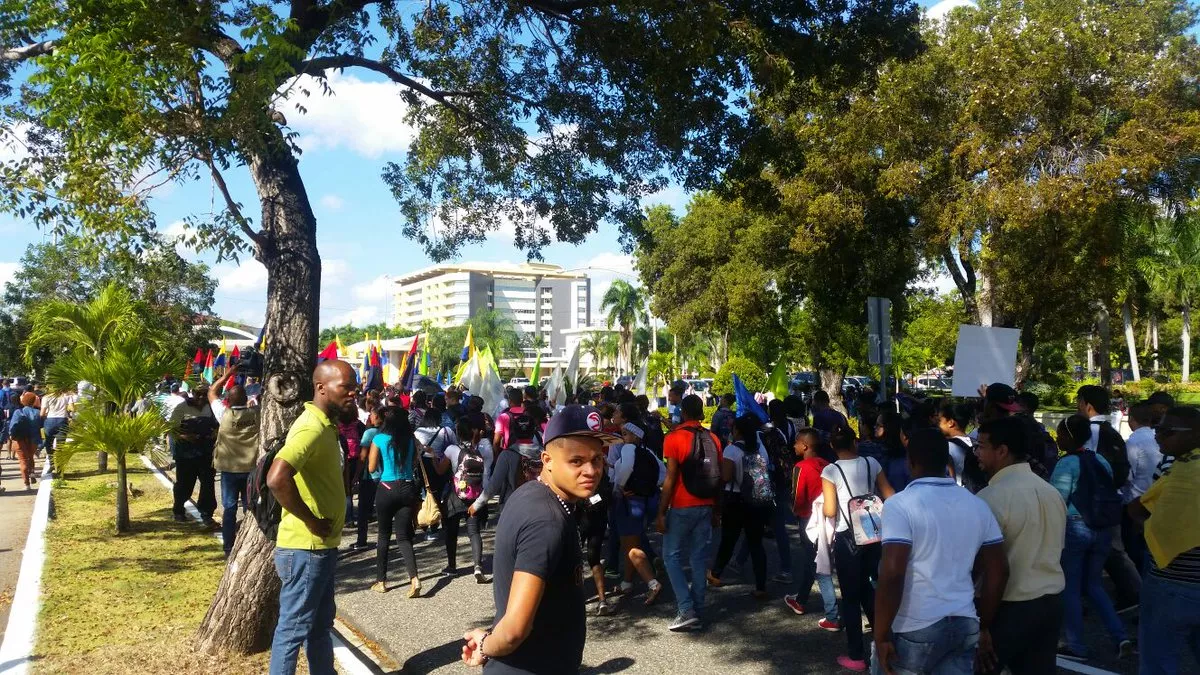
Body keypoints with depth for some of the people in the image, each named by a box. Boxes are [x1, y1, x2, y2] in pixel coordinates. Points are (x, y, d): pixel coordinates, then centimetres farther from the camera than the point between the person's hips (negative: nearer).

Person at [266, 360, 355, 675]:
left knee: (321, 624, 21)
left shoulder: (325, 425, 11)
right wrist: (311, 521, -24)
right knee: (293, 628, 3)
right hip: (305, 549, -10)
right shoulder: (312, 428, -22)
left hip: (321, 547, 10)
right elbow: (277, 479, -36)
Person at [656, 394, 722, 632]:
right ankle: (697, 610, 14)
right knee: (700, 557, 10)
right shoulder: (713, 439, 6)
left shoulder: (674, 438, -11)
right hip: (706, 507, 5)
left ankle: (686, 610, -3)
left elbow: (670, 478, -15)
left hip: (682, 507, -5)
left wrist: (661, 513, -10)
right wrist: (717, 511, 18)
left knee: (672, 556, 5)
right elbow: (719, 478, 9)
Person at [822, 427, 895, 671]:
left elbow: (830, 511, -12)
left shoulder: (830, 471, -11)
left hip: (846, 537, -4)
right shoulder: (871, 463, 0)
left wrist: (822, 504, 8)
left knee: (850, 596, 7)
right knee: (868, 589, 21)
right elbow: (890, 497, 2)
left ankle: (856, 656, 14)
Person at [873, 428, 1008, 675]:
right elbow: (998, 571, 9)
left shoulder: (899, 504, -13)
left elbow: (892, 574, -20)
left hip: (915, 629, -5)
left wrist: (881, 636, -13)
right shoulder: (977, 505, 5)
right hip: (964, 626, 5)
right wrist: (983, 625, 18)